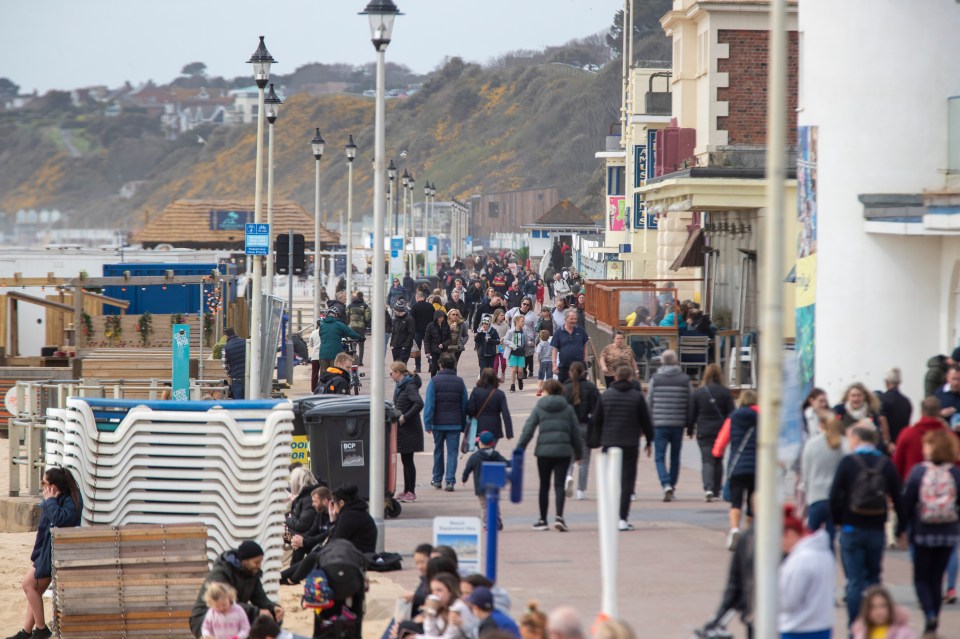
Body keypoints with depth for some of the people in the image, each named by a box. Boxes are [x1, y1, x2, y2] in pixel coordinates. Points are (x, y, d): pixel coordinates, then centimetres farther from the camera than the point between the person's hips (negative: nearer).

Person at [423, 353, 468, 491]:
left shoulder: (434, 382, -6)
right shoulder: (459, 382, 2)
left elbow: (429, 403, -11)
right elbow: (465, 405, 6)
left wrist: (427, 423, -9)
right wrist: (464, 424, 12)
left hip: (438, 423, -1)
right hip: (455, 423, 1)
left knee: (438, 451, 15)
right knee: (452, 452, 1)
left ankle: (437, 480, 25)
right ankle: (450, 481, -9)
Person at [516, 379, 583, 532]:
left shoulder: (539, 408, 4)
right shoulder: (567, 409, 8)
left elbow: (528, 429, -2)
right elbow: (575, 432, 10)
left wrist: (519, 449, -1)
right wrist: (578, 453, 19)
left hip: (544, 451, 0)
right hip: (563, 451, 1)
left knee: (544, 485, 10)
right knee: (559, 485, -1)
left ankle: (543, 520, 16)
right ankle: (559, 517, -19)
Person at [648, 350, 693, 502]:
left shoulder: (655, 379, -2)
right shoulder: (685, 379, 1)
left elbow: (649, 403, 1)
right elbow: (690, 404, 3)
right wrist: (690, 425, 11)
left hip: (659, 425, -2)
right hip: (678, 425, 2)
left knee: (660, 458, 0)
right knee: (675, 457, 16)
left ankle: (666, 485, -20)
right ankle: (672, 486, 22)